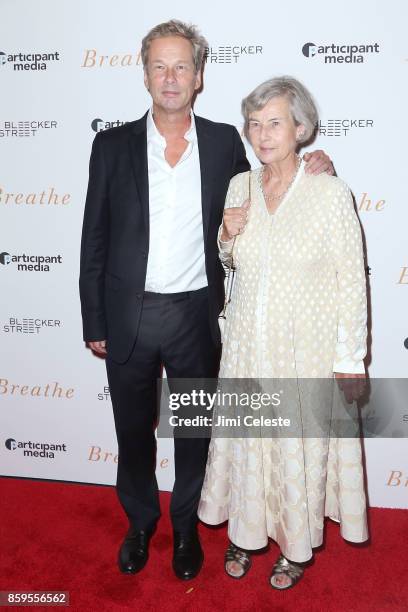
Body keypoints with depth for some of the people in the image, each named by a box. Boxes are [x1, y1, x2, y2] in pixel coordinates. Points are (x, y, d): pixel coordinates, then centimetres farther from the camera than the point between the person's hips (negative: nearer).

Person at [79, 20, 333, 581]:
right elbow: (95, 240, 1)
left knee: (194, 430, 15)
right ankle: (140, 522, 42)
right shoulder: (113, 145, 0)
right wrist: (94, 323, 0)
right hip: (129, 315, 1)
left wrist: (310, 173, -2)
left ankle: (186, 526, 40)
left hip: (196, 314, 0)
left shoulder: (224, 142, 1)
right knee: (134, 430, 16)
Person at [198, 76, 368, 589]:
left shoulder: (330, 193, -12)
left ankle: (297, 544, 37)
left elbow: (352, 281, -9)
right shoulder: (240, 186, 2)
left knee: (300, 445, 11)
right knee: (246, 440, 16)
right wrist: (228, 236, -8)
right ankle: (245, 532, 40)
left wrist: (351, 360, -9)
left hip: (306, 348, -4)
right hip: (247, 342, 4)